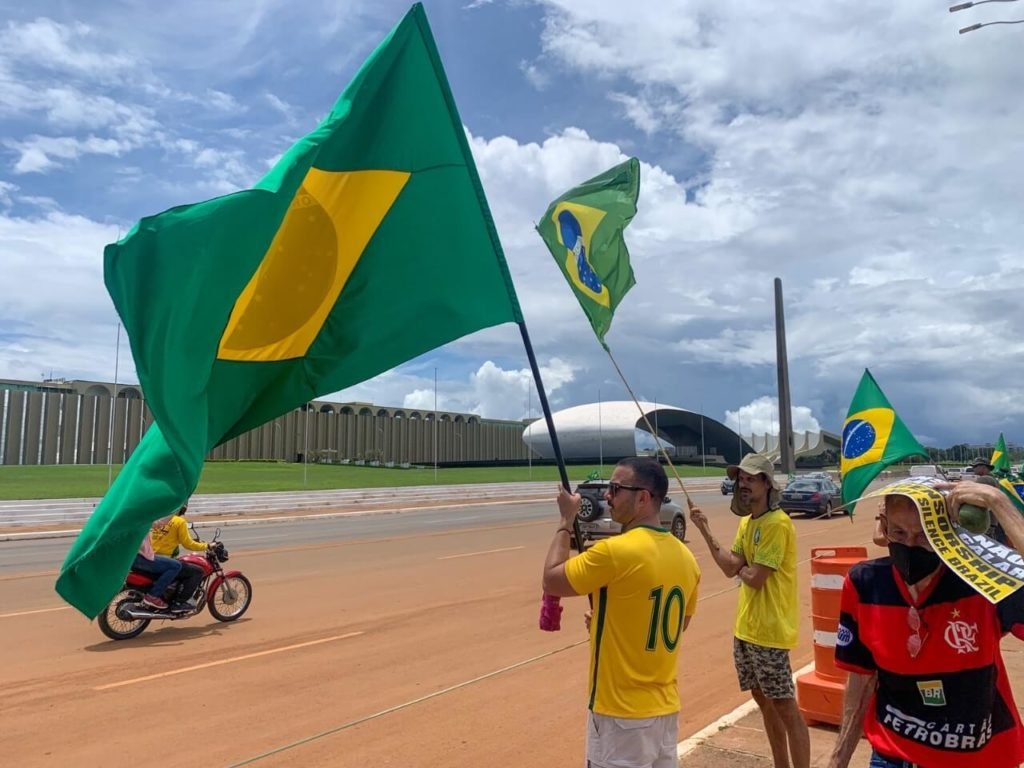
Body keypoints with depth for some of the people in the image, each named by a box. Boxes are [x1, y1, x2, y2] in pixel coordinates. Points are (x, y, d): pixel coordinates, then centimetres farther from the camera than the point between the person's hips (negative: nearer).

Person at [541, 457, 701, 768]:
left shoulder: (614, 551, -23)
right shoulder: (685, 556, 1)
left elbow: (551, 581, -11)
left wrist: (566, 521, -3)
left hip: (622, 713, -7)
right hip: (665, 707, 7)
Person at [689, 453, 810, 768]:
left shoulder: (777, 523, -19)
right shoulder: (746, 521, 9)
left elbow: (754, 578, -23)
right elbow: (730, 568, -2)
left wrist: (740, 567, -2)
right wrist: (704, 529, -9)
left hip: (769, 631, -9)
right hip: (746, 627, 9)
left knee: (785, 707, 0)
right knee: (763, 700, 18)